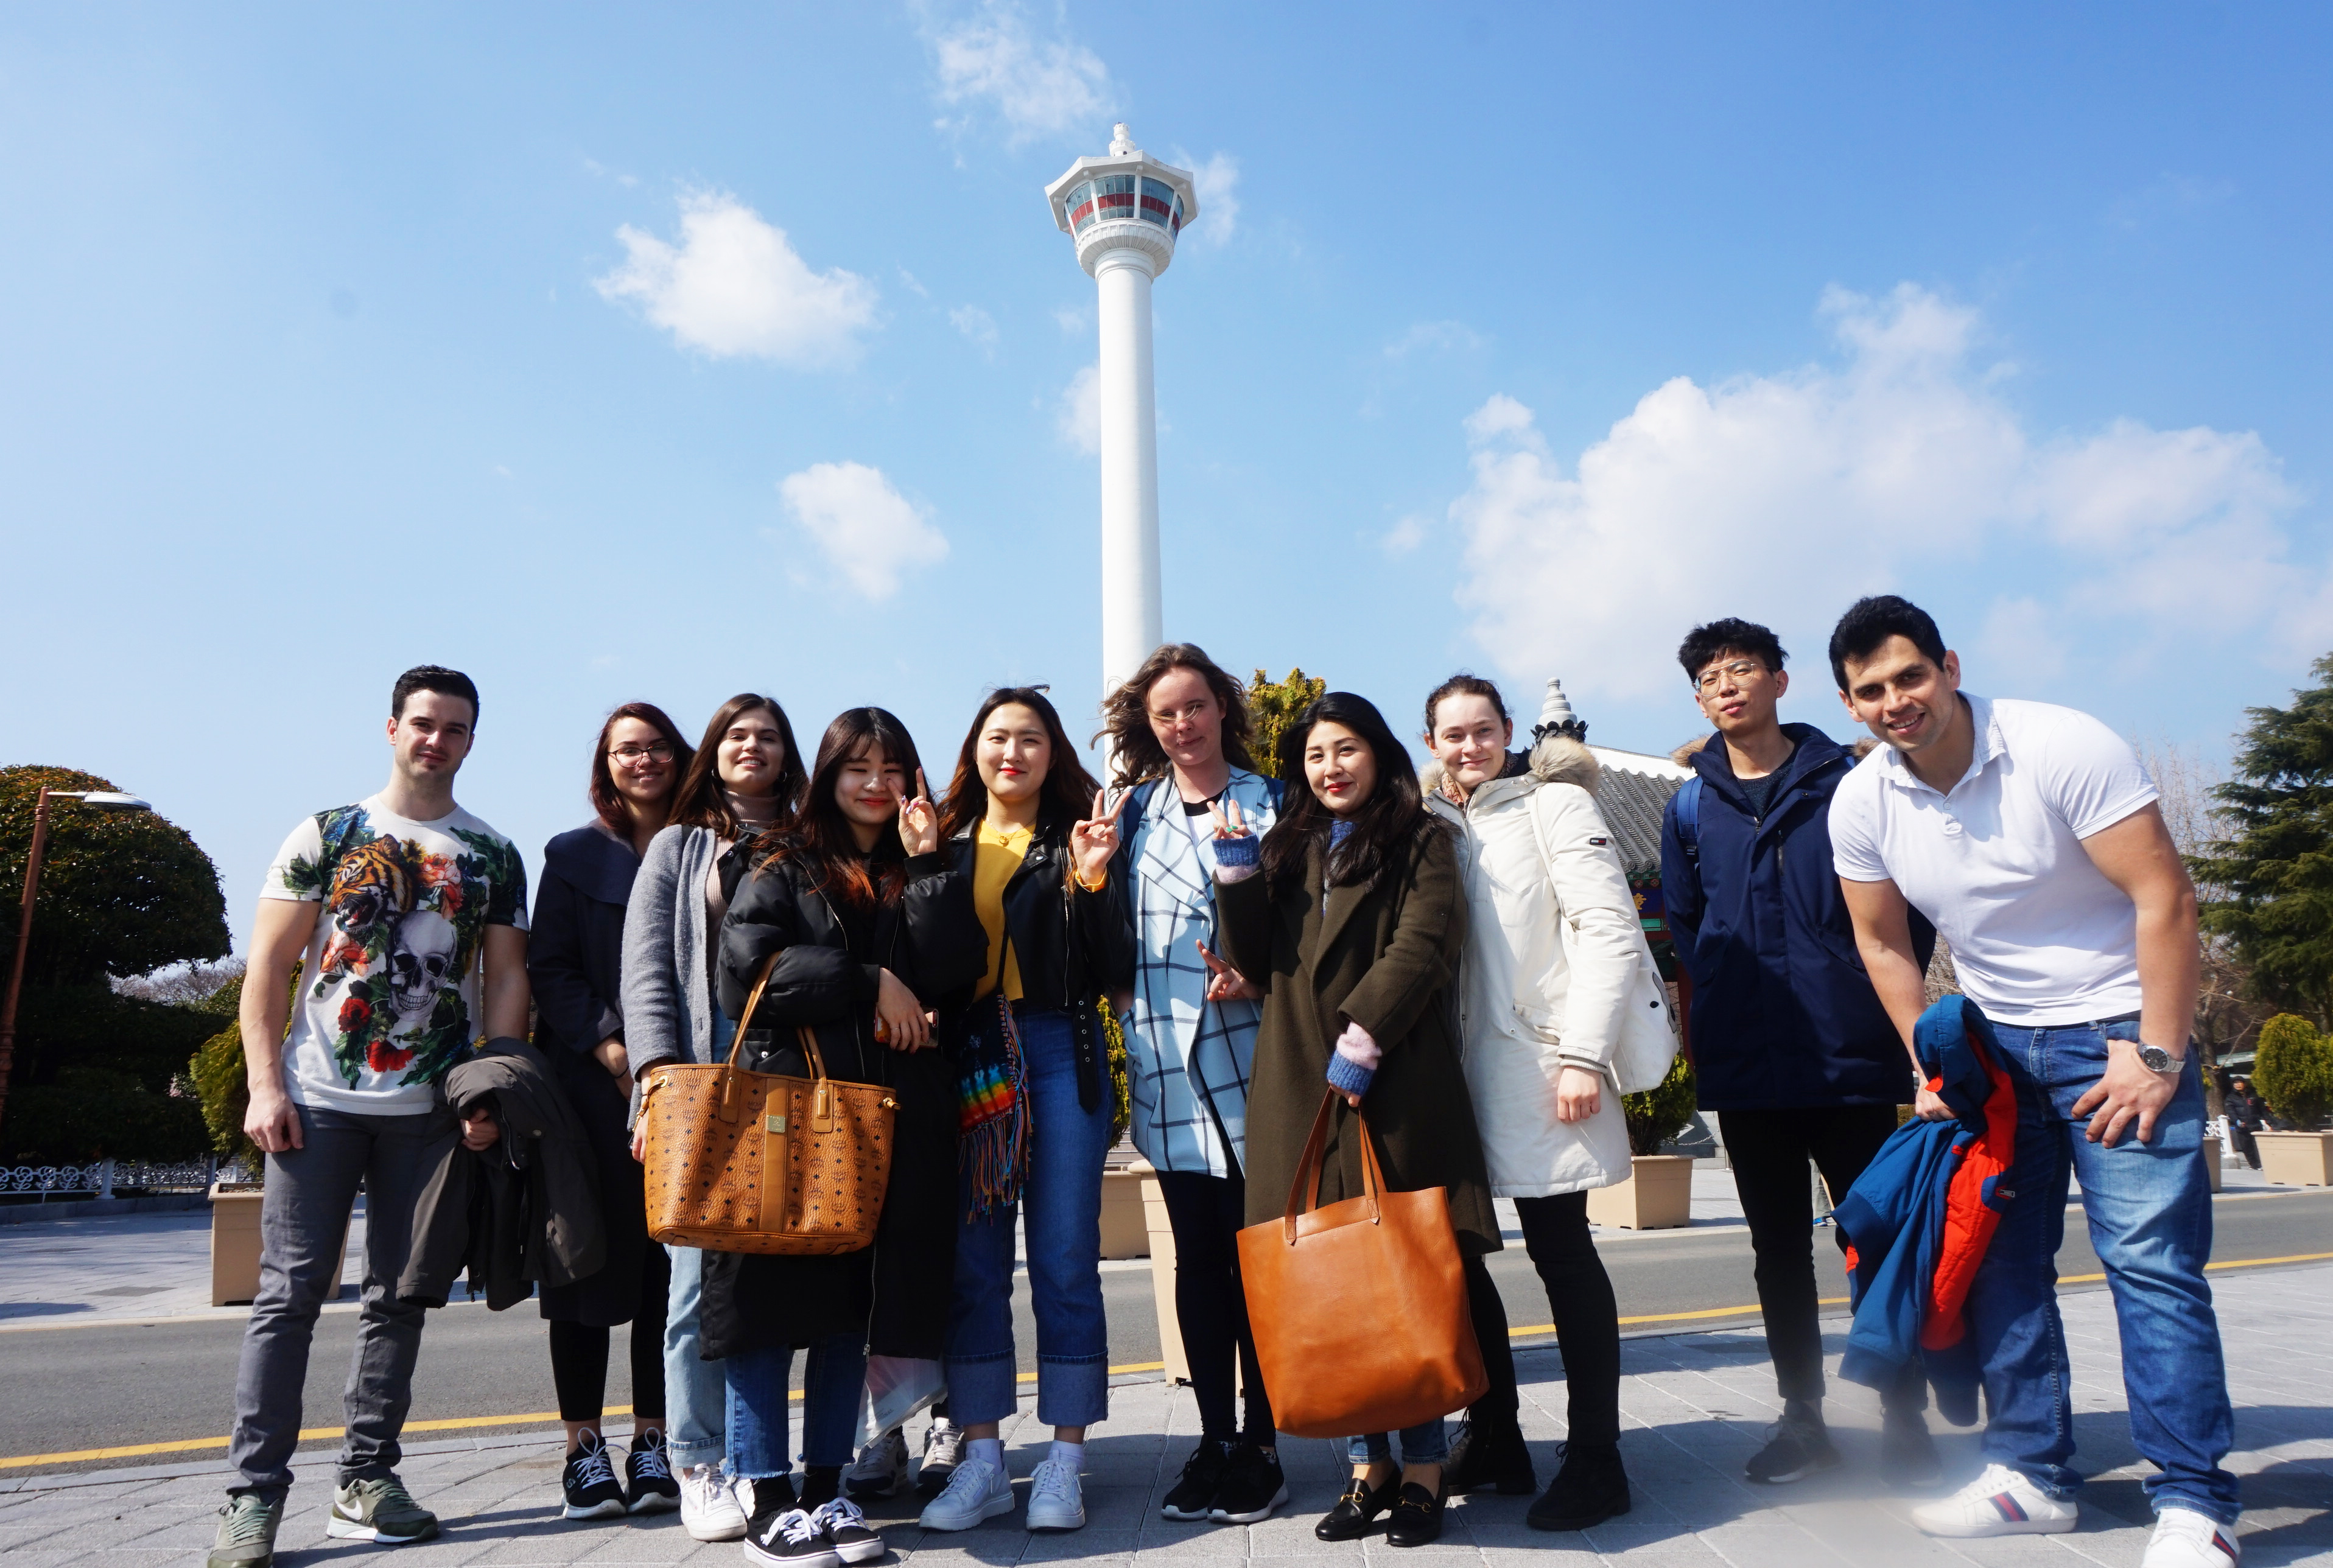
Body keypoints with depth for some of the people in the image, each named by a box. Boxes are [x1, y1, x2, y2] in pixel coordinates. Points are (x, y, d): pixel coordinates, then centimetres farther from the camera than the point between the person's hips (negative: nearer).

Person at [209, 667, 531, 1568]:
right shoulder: (325, 837, 4)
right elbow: (268, 968, 2)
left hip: (432, 1107, 2)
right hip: (320, 1100, -2)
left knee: (399, 1296, 8)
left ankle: (367, 1480, 19)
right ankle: (255, 1493, 8)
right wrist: (264, 1085, -7)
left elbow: (506, 976, 6)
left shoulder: (493, 857, 9)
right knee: (291, 1291, -1)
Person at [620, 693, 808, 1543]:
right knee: (702, 1275, -4)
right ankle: (699, 1468, 6)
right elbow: (647, 972, 5)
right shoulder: (678, 848, 14)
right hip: (703, 1076, -1)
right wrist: (661, 1078, -9)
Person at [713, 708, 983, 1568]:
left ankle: (826, 1491, 17)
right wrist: (870, 984, -9)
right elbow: (747, 970, -9)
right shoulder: (780, 866, 7)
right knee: (770, 1298, -3)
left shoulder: (925, 875, 16)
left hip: (889, 1112, 3)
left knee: (852, 1308, 7)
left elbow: (955, 972, -1)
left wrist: (928, 862, -5)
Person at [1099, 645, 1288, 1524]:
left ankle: (1260, 1446, 15)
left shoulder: (1270, 804, 6)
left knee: (1255, 1254, 1)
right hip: (1168, 1063, 2)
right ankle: (1214, 1442, 20)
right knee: (1197, 1256, 8)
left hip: (1249, 1061, -2)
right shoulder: (1135, 812, 12)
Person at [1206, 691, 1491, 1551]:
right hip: (1301, 1090, 4)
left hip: (1396, 1084, -4)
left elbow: (1423, 945, -8)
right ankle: (1371, 1464, 17)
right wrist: (1237, 871, 0)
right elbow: (1255, 961, 11)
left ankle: (1424, 1470, 11)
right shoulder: (1288, 849, 18)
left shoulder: (1421, 841, 6)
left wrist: (1361, 1038, -15)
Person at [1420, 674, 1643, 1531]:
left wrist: (1583, 1055, -15)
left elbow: (1610, 930, -9)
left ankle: (1596, 1457, 11)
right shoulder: (1434, 826, 13)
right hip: (1464, 1066, 5)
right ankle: (1493, 1436, 22)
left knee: (1561, 1249, -1)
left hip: (1542, 1060, -5)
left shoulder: (1554, 804, -1)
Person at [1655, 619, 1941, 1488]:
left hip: (1851, 1055, -3)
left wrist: (1885, 994, -4)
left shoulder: (1849, 782, 1)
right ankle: (1802, 1417, 22)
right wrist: (1722, 1009, 9)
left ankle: (1905, 1418, 17)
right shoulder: (1689, 808, 9)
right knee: (1778, 1247, 11)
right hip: (1744, 1064, 3)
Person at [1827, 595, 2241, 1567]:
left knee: (2150, 1257, -9)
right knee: (2000, 1258, 7)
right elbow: (1883, 943, 7)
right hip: (1993, 1043, 5)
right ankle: (2031, 1474, 19)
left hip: (2116, 1028, -5)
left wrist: (2155, 1056, -20)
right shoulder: (1861, 803, -6)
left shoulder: (2059, 747, -19)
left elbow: (2164, 897, -19)